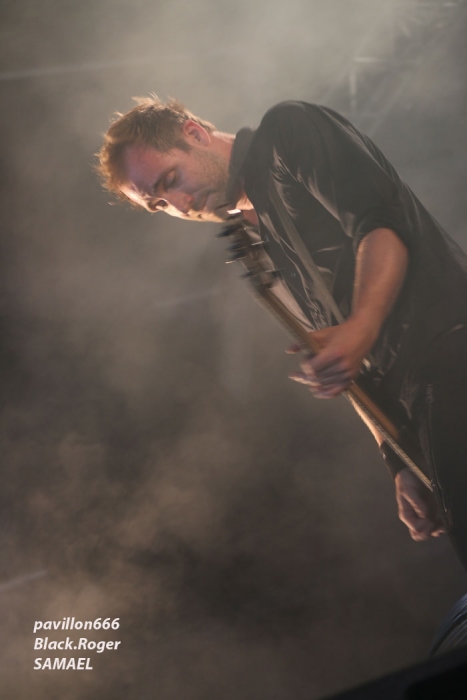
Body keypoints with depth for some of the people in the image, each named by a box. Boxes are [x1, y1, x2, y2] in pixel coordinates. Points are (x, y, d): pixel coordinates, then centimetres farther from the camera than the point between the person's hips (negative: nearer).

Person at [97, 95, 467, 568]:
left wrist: (361, 328, -28)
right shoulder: (260, 240, 22)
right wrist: (399, 464, 12)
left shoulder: (288, 132, 1)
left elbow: (381, 222, -14)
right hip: (416, 398, 8)